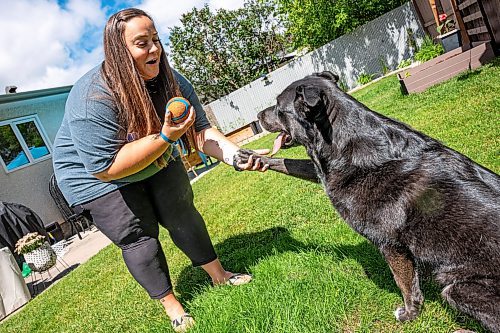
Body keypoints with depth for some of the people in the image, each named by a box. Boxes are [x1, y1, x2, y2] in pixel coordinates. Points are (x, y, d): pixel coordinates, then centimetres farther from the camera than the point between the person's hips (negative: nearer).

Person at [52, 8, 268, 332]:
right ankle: (170, 302, 18)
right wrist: (165, 137, -41)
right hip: (96, 176, -5)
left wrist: (235, 155, -37)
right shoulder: (93, 99, -34)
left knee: (184, 216, 8)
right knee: (138, 237, -3)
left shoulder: (173, 82, -16)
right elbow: (107, 168, -34)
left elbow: (202, 131, -19)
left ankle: (219, 275, 26)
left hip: (157, 162, 5)